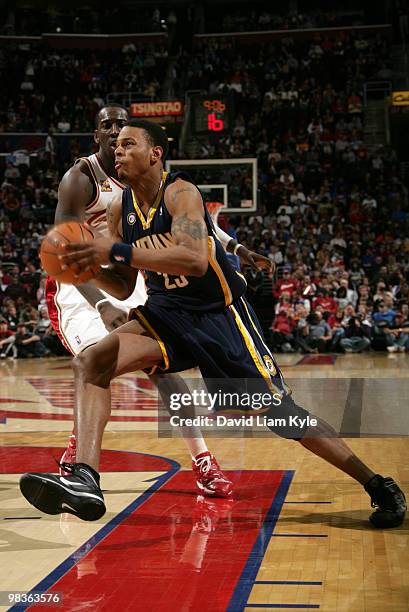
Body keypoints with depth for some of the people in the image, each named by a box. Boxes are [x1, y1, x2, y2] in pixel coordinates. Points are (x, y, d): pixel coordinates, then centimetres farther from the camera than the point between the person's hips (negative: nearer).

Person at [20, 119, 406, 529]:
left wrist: (117, 251, -36)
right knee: (91, 361, -18)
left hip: (221, 315, -6)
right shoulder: (119, 210, 2)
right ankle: (84, 481, -28)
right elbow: (123, 288, 9)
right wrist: (92, 266, -12)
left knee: (281, 411, -4)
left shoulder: (181, 193, -17)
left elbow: (194, 259, -36)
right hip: (168, 313, 6)